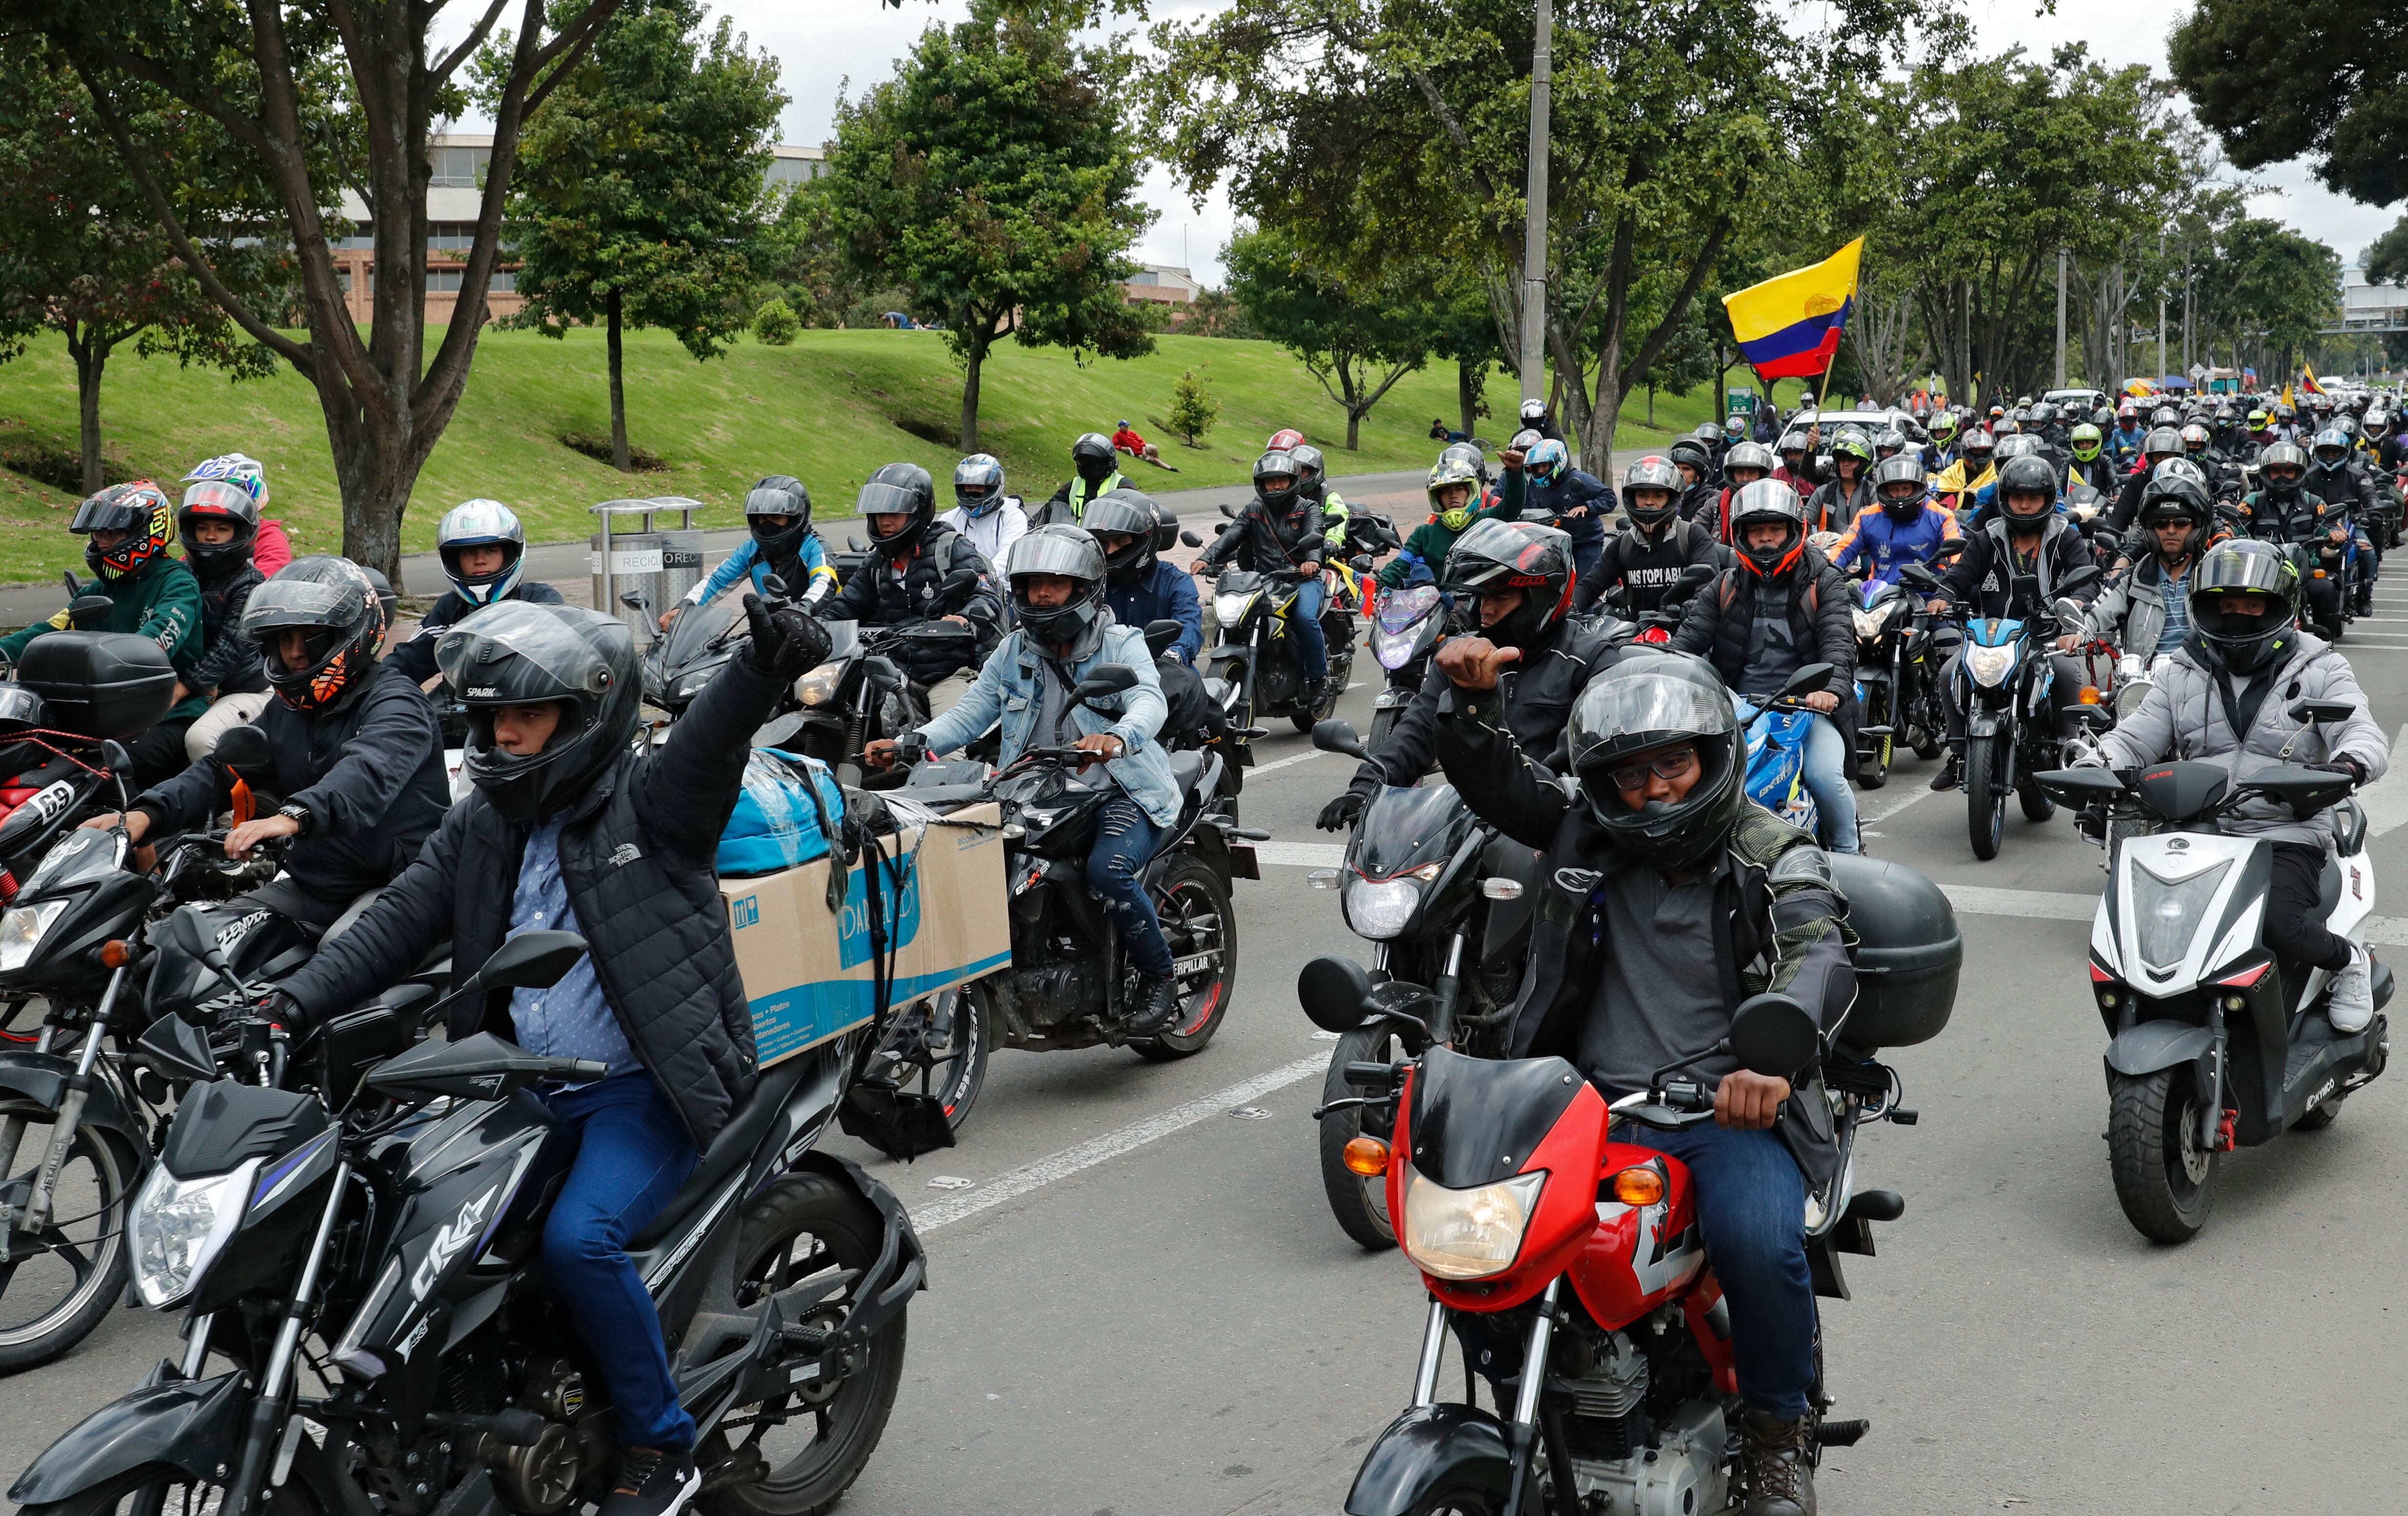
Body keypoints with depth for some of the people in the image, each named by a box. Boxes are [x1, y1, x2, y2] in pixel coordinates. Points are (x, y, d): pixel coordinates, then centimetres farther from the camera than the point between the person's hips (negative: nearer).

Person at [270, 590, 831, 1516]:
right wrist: (300, 999, -7)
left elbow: (712, 735, -29)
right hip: (530, 1085, 7)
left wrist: (765, 664, -51)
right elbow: (400, 919, 8)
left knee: (579, 1238, -26)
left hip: (648, 1089, -7)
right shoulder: (482, 823, 11)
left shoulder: (651, 798, -8)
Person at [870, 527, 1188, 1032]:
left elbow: (1150, 702, -21)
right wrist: (908, 744, -13)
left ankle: (1160, 980, -11)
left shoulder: (1121, 645, -2)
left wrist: (1116, 738, -46)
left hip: (1122, 791, -5)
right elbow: (969, 713, 6)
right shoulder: (1013, 653, 14)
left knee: (1108, 869, -33)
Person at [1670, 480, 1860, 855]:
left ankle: (1846, 851, 1)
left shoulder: (1823, 582, 4)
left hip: (1807, 705, -2)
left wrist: (1832, 688, -33)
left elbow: (1838, 640, -12)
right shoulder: (1725, 587, 13)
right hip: (1740, 707, 3)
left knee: (1825, 775, -27)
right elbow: (1689, 638, 1)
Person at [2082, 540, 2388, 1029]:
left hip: (2288, 838, -3)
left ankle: (2348, 960, 2)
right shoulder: (2183, 675, 15)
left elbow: (2364, 734, -6)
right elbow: (2134, 737, 9)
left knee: (2276, 923, -31)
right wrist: (2095, 768, -15)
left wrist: (2348, 762, -31)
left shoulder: (2319, 669, 7)